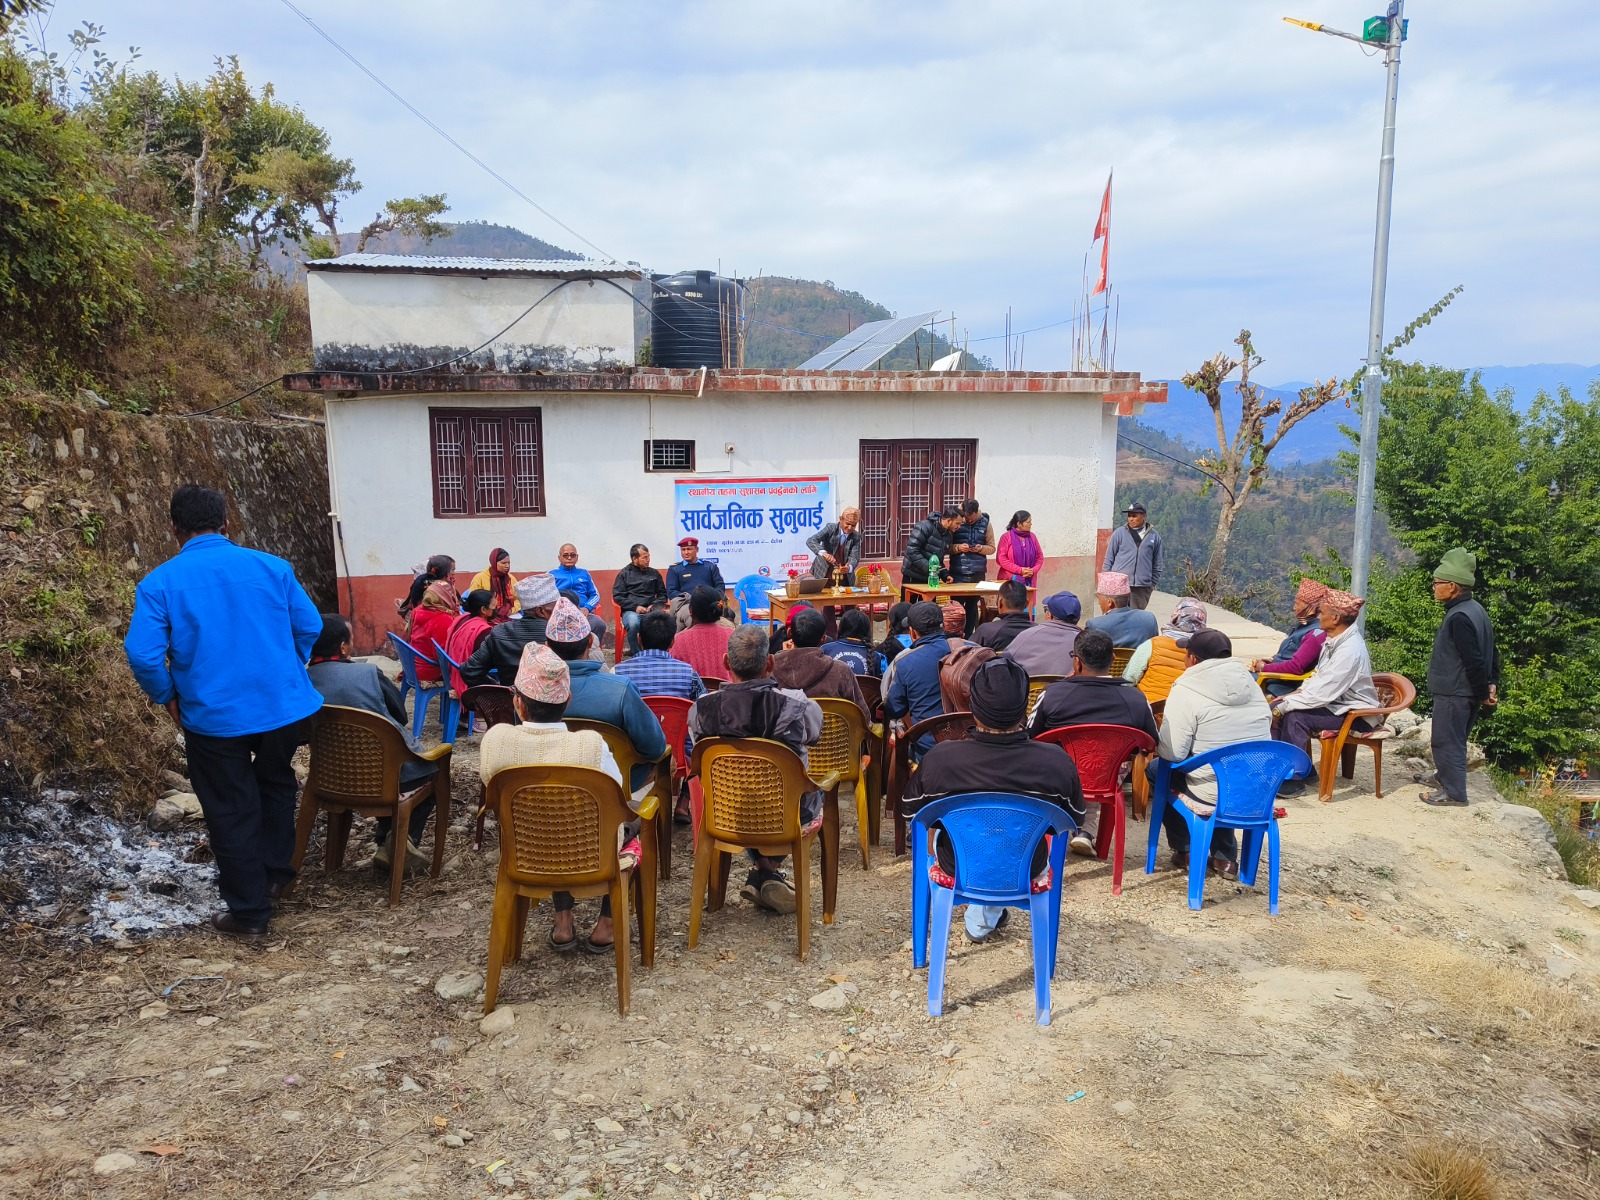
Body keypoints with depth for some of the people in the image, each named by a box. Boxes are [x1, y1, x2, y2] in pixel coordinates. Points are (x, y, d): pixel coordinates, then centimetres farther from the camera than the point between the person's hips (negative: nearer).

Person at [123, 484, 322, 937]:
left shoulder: (160, 583, -8)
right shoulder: (272, 567, -2)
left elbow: (142, 654, -16)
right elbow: (309, 626, 0)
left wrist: (168, 697, 2)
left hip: (214, 717, -2)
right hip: (285, 705, 2)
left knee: (232, 812, 11)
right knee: (275, 783, 28)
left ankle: (249, 911, 20)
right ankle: (273, 874, 34)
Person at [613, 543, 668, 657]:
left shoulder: (654, 574, 23)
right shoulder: (624, 574, 13)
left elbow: (663, 594, 23)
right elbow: (617, 596, 5)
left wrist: (654, 605, 2)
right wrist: (635, 607, -7)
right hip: (631, 611, -2)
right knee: (633, 623, -40)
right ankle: (636, 654, -21)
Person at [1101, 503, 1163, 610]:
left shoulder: (1154, 537, 6)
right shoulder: (1119, 534, 2)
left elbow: (1157, 564, 12)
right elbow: (1109, 559, 5)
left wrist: (1153, 583, 10)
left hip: (1142, 587, 1)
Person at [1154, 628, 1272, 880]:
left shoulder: (1186, 691, -14)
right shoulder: (1250, 683, 5)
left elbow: (1173, 753, -18)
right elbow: (1263, 734, 13)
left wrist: (1156, 741, 5)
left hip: (1212, 798, -6)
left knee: (1157, 769, 20)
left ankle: (1185, 850, 25)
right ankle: (1225, 857, 29)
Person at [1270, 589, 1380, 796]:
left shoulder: (1350, 651, -26)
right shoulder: (1334, 640, 3)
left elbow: (1323, 692, -28)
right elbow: (1318, 677, 12)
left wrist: (1287, 704, -23)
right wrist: (1294, 694, -3)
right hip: (1335, 703, 9)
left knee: (1296, 717, -26)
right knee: (1278, 707, -4)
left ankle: (1293, 780, -15)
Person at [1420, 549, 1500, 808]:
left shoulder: (1459, 617, -24)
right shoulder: (1475, 609, 8)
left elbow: (1473, 660, -25)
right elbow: (1491, 652, 14)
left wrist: (1483, 693, -15)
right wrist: (1492, 684, 13)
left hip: (1454, 693, -10)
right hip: (1464, 691, 10)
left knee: (1447, 741, 0)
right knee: (1452, 739, 23)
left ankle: (1453, 793, 7)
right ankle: (1444, 776, 38)